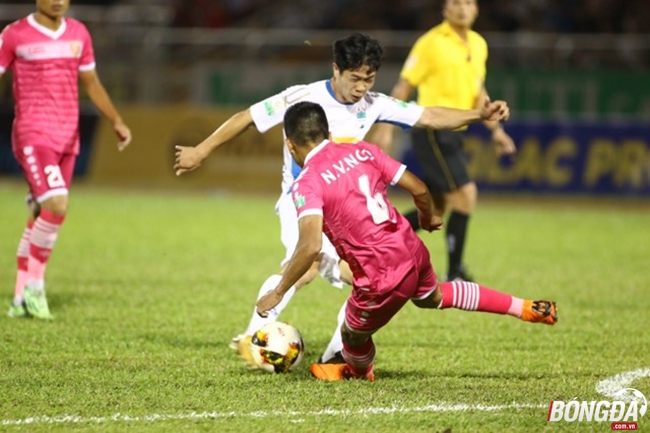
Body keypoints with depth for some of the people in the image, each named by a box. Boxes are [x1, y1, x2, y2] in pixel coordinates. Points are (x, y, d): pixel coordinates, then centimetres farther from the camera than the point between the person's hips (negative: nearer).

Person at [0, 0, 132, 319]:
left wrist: (116, 121, 15)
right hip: (32, 135, -6)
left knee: (41, 216, 7)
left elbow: (91, 84, 21)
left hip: (67, 137, 6)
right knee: (56, 205, -20)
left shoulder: (78, 34, 11)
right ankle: (35, 286, -6)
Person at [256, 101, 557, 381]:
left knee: (353, 335, 22)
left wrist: (277, 293, -17)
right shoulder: (362, 151, 5)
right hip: (412, 252, 7)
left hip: (382, 279, -7)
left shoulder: (307, 184, -13)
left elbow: (311, 246, -26)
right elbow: (419, 189, 7)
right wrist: (429, 217, 29)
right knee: (433, 296, 38)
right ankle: (524, 308, 43)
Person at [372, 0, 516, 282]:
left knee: (435, 207, 10)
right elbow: (404, 86, -8)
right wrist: (385, 128, -12)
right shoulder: (432, 42, -11)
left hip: (453, 133, 8)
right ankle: (454, 274, -6)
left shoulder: (478, 45, 11)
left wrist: (495, 129, 12)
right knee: (465, 194, -14)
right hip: (431, 130, -8)